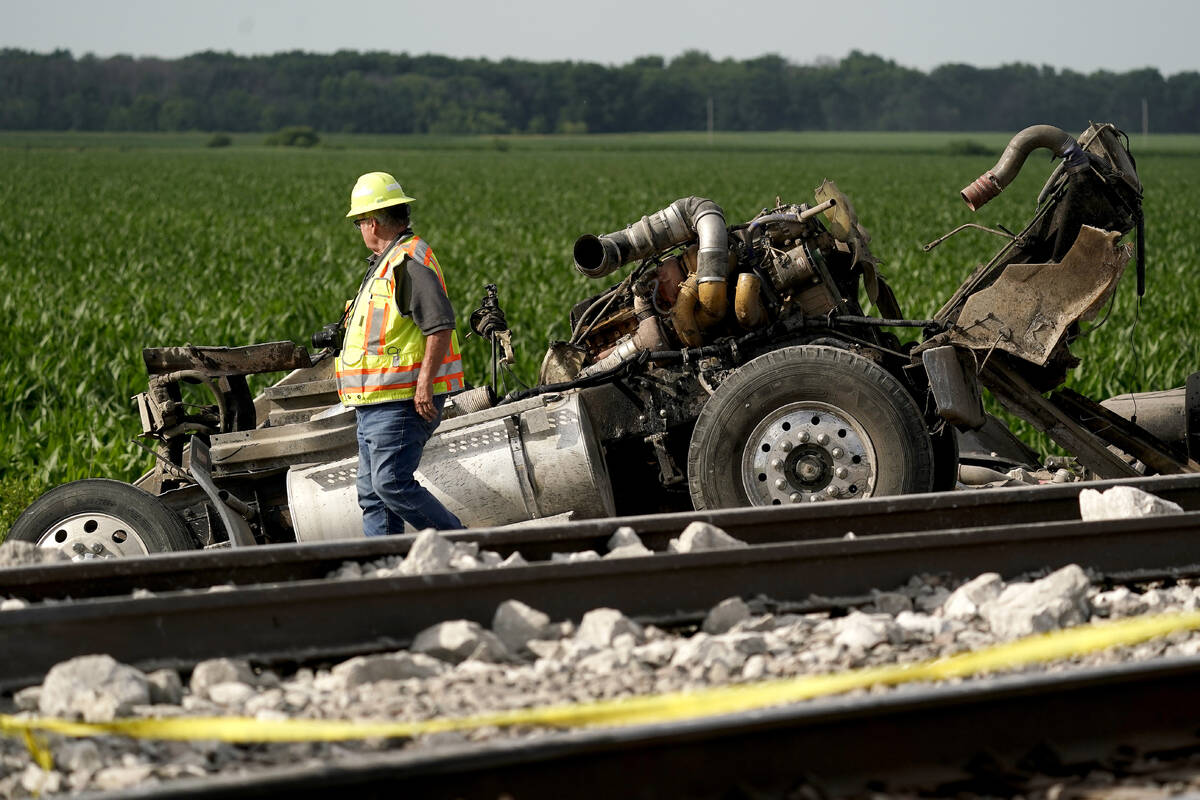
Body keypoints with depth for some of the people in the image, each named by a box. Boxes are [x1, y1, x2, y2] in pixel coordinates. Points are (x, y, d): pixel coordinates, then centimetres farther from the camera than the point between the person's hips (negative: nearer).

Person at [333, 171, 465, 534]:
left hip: (401, 404, -11)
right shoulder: (386, 263, 20)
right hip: (377, 406, 11)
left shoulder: (410, 262, -14)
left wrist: (425, 382, -26)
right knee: (372, 492, 8)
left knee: (392, 484, -15)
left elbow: (440, 324, -22)